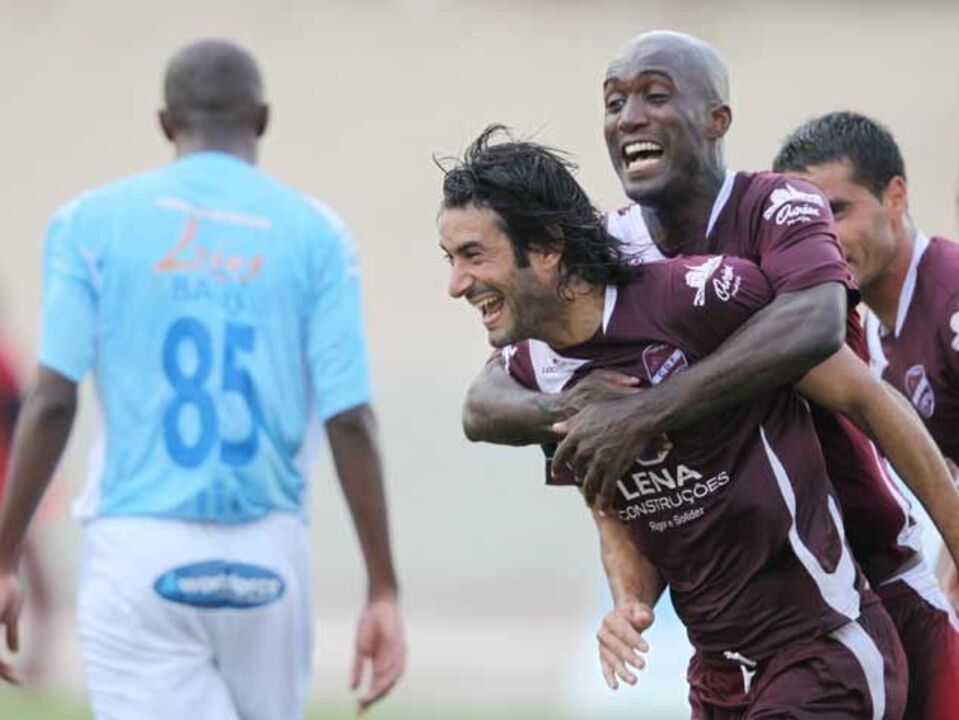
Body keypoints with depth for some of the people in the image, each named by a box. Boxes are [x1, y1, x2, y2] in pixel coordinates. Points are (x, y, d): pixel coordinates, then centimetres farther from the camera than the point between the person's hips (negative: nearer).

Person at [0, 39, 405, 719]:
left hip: (140, 555, -1)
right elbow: (350, 419, -3)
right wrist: (384, 590, -1)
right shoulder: (315, 232, 3)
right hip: (267, 558, 1)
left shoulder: (94, 221, 1)